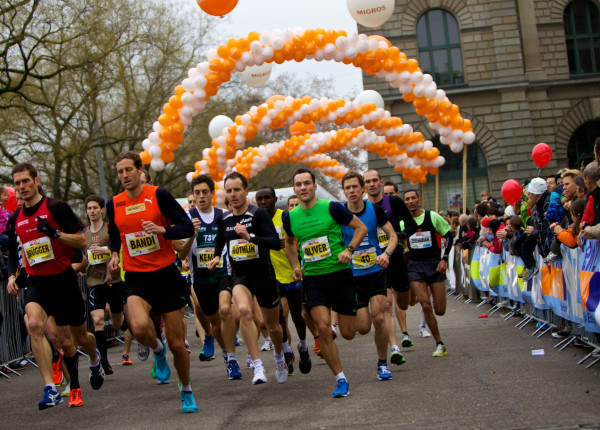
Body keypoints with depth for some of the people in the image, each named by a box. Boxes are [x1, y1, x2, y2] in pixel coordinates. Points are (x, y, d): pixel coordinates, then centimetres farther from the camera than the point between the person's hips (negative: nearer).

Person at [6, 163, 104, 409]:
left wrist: (55, 233, -23)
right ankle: (50, 389, -29)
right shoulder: (15, 219, 8)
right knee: (34, 324, -28)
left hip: (63, 279, -2)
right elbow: (13, 253, 22)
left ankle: (94, 359, 49)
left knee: (80, 337, 10)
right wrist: (12, 276, 5)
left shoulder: (56, 208, -7)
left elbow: (81, 241, -8)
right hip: (37, 282, 3)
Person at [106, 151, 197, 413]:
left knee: (176, 343, 3)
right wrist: (115, 255, 5)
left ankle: (187, 392, 27)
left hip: (166, 275, -2)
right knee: (140, 328, -29)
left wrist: (163, 230, -24)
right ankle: (158, 350, 7)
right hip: (136, 279, 2)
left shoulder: (158, 195, -5)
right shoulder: (114, 204, 6)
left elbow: (187, 228, -7)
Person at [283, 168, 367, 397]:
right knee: (323, 328, -16)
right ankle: (340, 379, -4)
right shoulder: (290, 217, 4)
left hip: (340, 274, -2)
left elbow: (361, 227, 2)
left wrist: (349, 250, -13)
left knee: (348, 333, 1)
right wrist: (295, 265, 12)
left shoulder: (331, 207, -7)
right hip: (312, 278, 2)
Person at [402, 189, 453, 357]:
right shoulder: (403, 223, 3)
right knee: (426, 305, -14)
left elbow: (449, 236, 2)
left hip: (435, 264, -1)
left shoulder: (432, 217, -3)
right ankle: (439, 344, -2)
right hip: (415, 266, 1)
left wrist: (444, 259, -7)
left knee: (440, 310, -6)